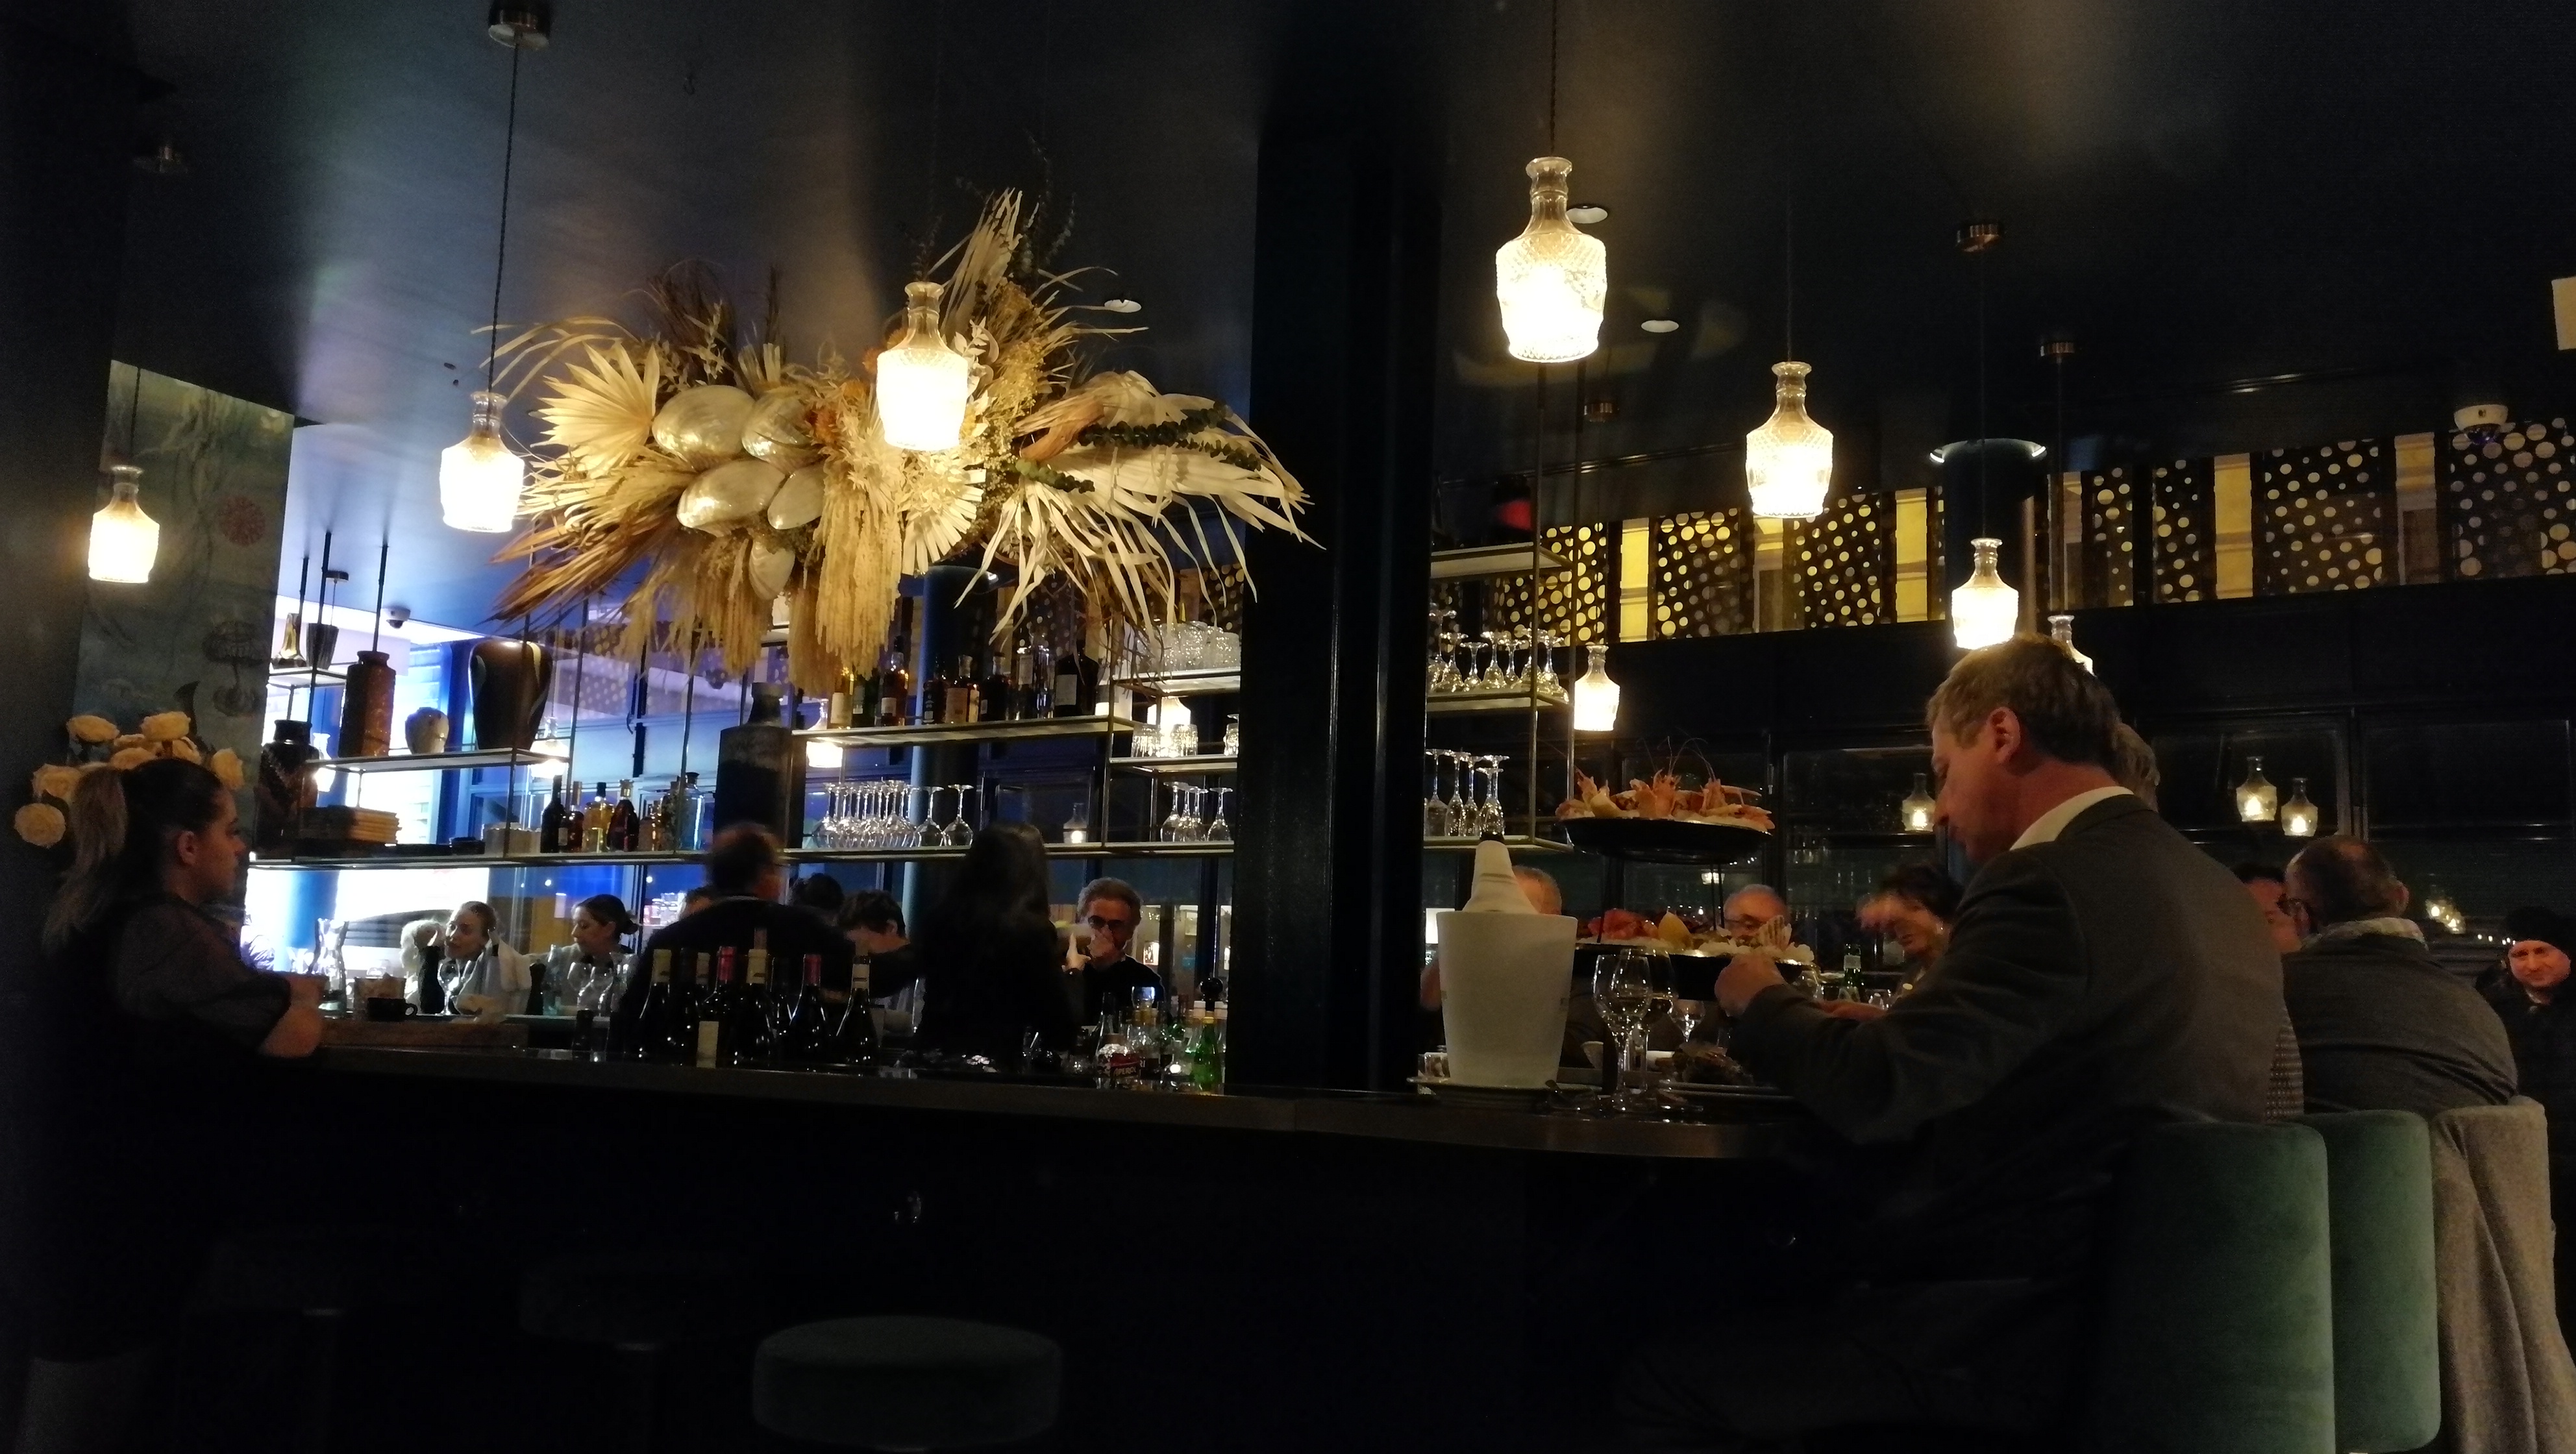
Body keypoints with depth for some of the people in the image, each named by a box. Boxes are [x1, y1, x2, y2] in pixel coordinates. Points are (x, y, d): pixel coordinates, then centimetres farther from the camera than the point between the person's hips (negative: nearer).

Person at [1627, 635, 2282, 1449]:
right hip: (2139, 1307, 10)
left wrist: (1760, 1001, -3)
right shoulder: (2217, 893, 10)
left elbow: (1872, 1096, -23)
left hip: (2021, 1329, -10)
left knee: (1663, 1379, -3)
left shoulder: (2051, 881, -19)